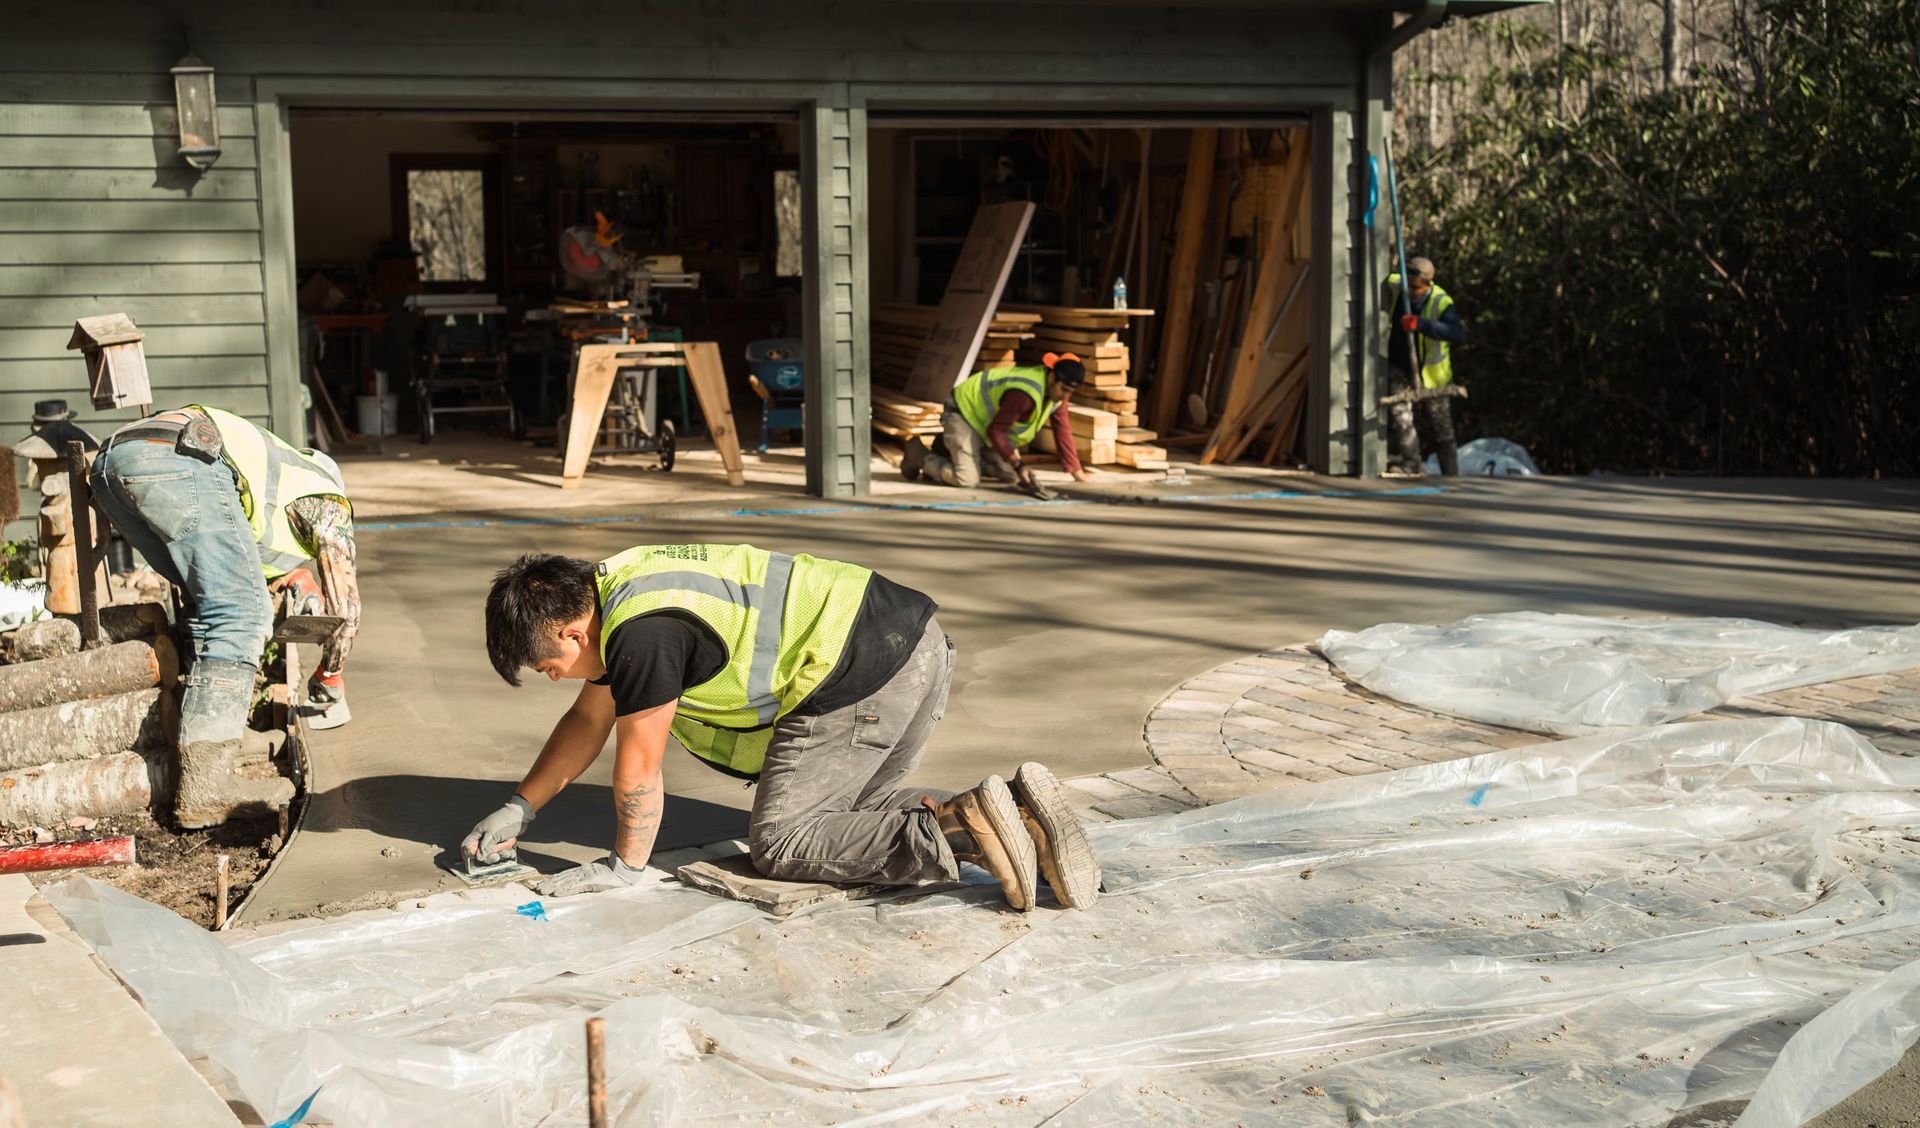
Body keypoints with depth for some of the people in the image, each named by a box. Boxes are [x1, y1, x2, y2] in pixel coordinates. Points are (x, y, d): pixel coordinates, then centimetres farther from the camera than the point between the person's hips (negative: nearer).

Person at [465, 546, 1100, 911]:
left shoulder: (642, 632, -15)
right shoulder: (614, 588, 17)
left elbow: (639, 761, -8)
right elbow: (589, 720, 28)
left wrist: (625, 864, 6)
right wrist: (520, 808, 30)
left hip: (864, 677, -10)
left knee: (781, 844, -2)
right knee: (851, 808, 20)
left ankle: (961, 833, -16)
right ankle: (1015, 809, 4)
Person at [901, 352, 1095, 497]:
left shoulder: (1058, 389, -8)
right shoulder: (1026, 394, -36)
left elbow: (1063, 429, 0)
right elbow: (995, 430, -28)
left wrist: (1077, 472, 2)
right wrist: (1018, 463, -31)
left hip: (983, 418, 9)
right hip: (964, 413, -9)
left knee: (1012, 476, 10)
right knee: (967, 480, -23)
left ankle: (951, 452, 23)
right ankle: (920, 456, 2)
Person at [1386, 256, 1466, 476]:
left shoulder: (1441, 302, -25)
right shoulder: (1393, 285, -14)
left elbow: (1458, 333, -42)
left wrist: (1421, 324, -52)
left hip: (1430, 372, -2)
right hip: (1398, 367, 2)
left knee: (1441, 428, 8)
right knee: (1401, 415, -18)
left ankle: (1451, 475, 21)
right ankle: (1409, 465, -9)